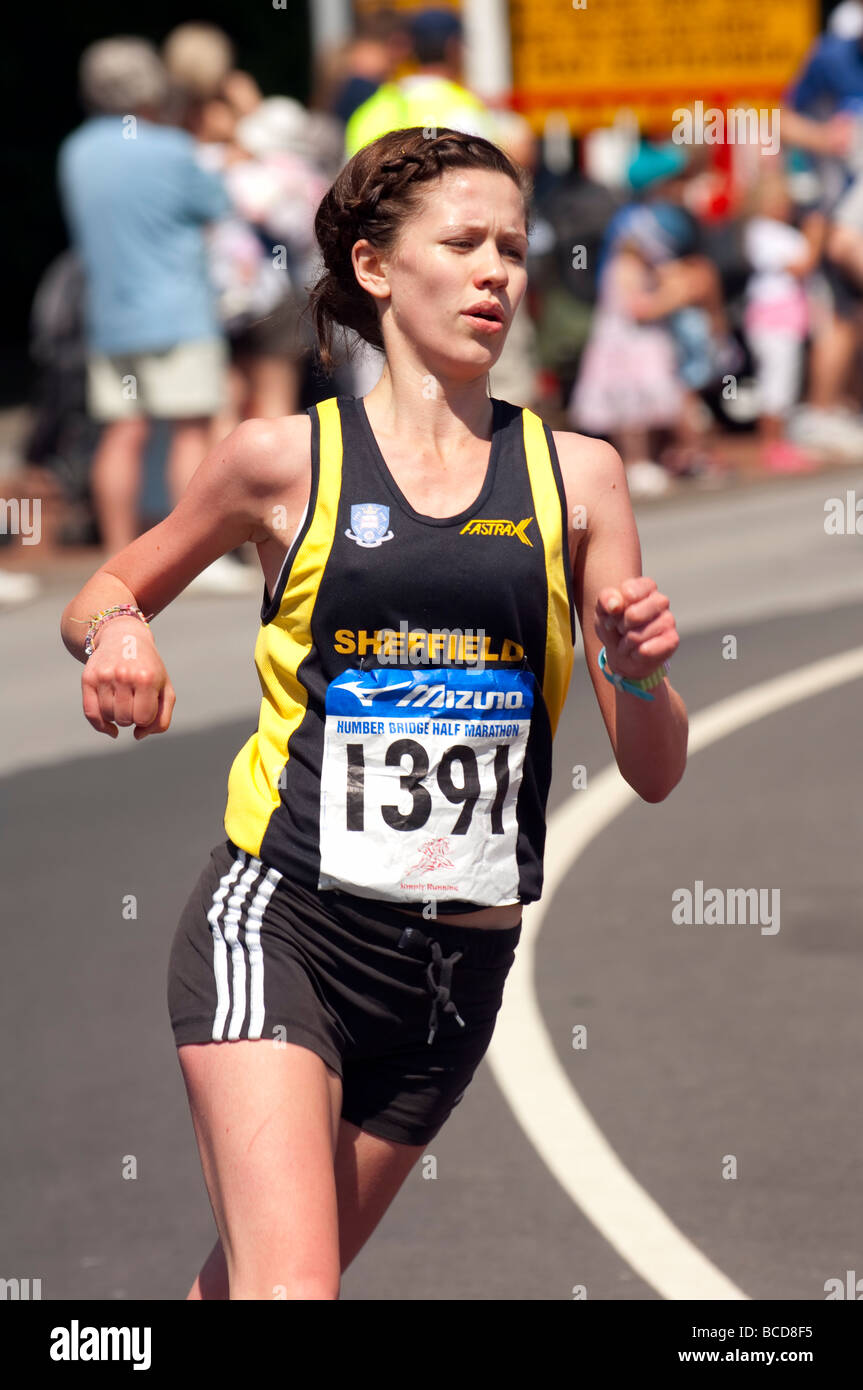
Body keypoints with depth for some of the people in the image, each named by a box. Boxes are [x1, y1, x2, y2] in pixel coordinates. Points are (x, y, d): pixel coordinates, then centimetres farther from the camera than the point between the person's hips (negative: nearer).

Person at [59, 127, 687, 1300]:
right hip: (281, 921, -3)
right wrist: (115, 632, -7)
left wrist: (640, 675, -14)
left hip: (457, 967, 3)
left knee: (244, 1280, 15)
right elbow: (104, 597, 17)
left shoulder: (576, 476, 6)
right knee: (289, 1285, -21)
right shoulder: (286, 458, 1)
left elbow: (655, 773, 8)